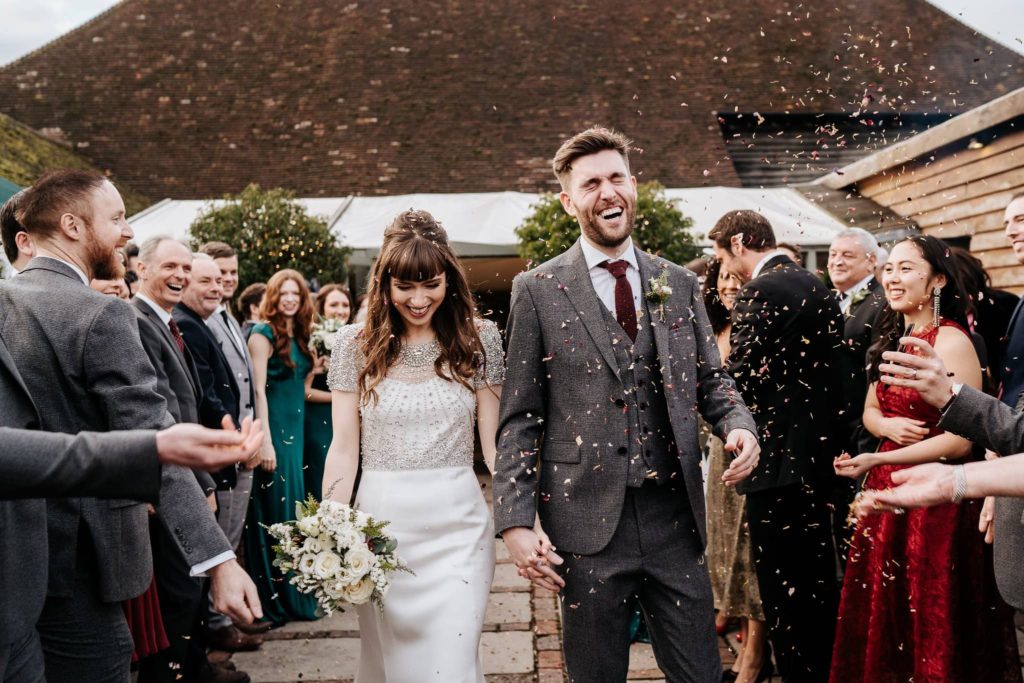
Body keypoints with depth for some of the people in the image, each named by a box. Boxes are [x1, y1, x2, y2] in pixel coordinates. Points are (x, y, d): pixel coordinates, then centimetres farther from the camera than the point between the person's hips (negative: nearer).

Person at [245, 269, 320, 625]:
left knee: (294, 510, 13)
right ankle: (273, 598, 11)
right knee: (273, 511, -1)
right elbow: (258, 389, -16)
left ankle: (294, 592, 25)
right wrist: (266, 441, -20)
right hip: (273, 429, -8)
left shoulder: (299, 336, 12)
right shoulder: (264, 334, -10)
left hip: (295, 429, 8)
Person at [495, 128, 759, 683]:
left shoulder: (678, 284, 8)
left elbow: (710, 380, 14)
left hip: (675, 515, 3)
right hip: (588, 519, -2)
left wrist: (738, 425, -8)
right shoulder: (538, 290, -2)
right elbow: (519, 418, -2)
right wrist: (515, 522, -8)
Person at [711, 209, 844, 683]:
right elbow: (833, 368, 14)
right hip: (820, 452, 9)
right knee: (819, 581, 21)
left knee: (783, 590, 2)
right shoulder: (817, 287, 10)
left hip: (778, 460, -9)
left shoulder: (759, 293, -16)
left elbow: (739, 380, -18)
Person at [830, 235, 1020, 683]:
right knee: (883, 618, 15)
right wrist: (886, 426, -8)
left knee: (928, 624, 6)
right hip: (888, 492, 7)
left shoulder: (951, 341, -15)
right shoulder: (892, 339, 10)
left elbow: (960, 439, -20)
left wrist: (877, 461, -23)